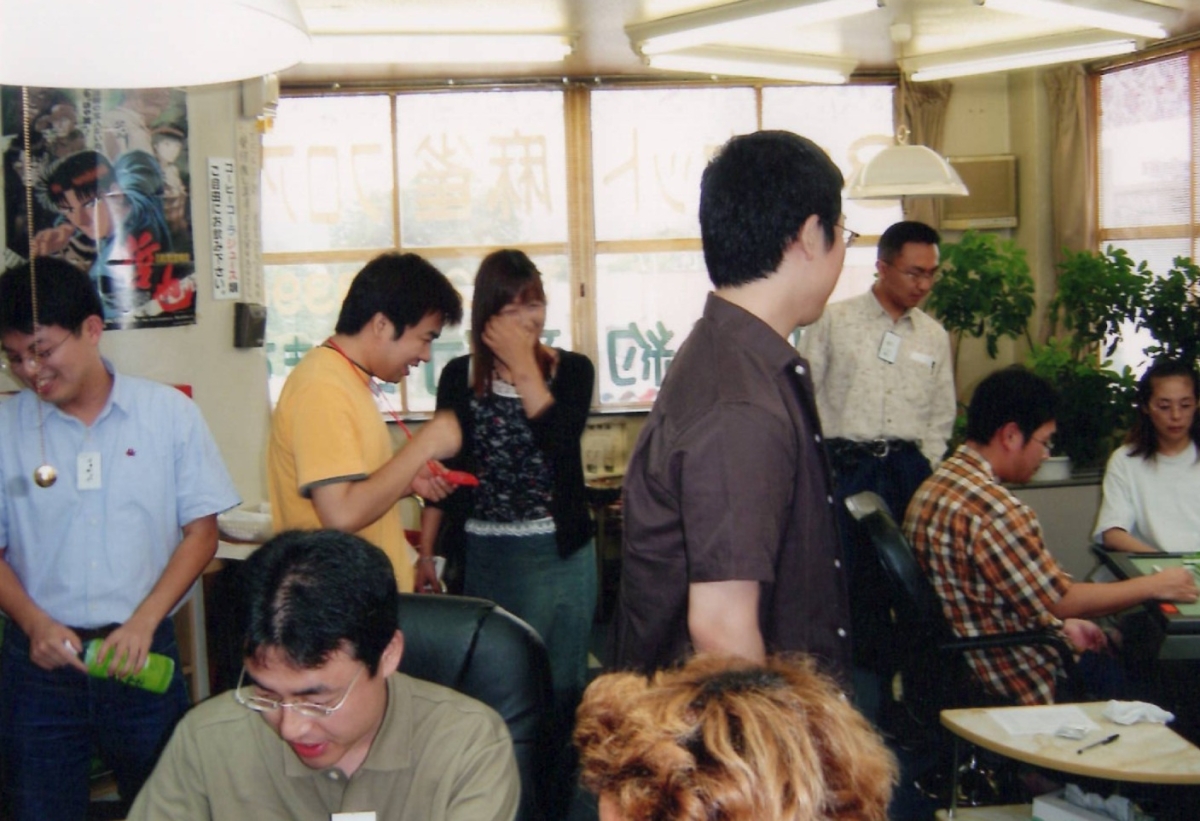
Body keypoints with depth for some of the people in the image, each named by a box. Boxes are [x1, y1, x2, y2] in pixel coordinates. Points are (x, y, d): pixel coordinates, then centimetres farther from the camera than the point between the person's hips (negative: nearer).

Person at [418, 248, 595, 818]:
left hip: (560, 555, 0)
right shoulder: (460, 377, 3)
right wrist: (425, 553, 5)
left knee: (560, 687, 7)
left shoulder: (571, 370, 0)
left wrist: (524, 366, -15)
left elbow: (560, 443, -17)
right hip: (484, 556, 0)